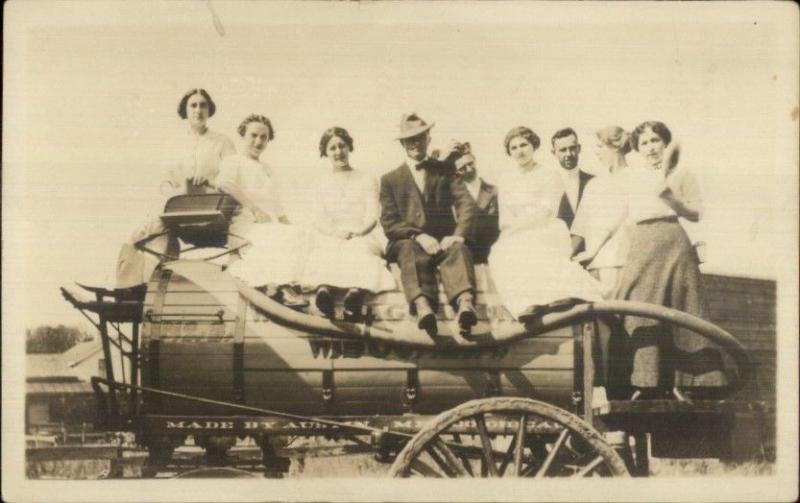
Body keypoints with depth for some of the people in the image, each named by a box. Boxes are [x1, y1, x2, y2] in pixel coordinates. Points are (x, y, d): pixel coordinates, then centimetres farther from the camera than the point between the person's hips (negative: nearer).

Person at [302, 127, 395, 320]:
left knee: (360, 249, -37)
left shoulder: (367, 181, 19)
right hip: (330, 238, 1)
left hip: (361, 237, -1)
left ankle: (355, 292, -68)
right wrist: (335, 232, -12)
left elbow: (372, 217, 7)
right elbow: (318, 220, 11)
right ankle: (323, 288, -67)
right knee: (327, 251, -36)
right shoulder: (323, 183, 25)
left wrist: (356, 232, -15)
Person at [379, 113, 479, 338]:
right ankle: (422, 307, -64)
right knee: (412, 253, -37)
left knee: (458, 249, -34)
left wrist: (458, 234, -14)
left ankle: (465, 303, -62)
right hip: (407, 242, -1)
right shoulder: (390, 179, 18)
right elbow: (389, 223, 6)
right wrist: (418, 236, -13)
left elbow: (466, 203, 6)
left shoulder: (445, 171, 20)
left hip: (443, 240, 1)